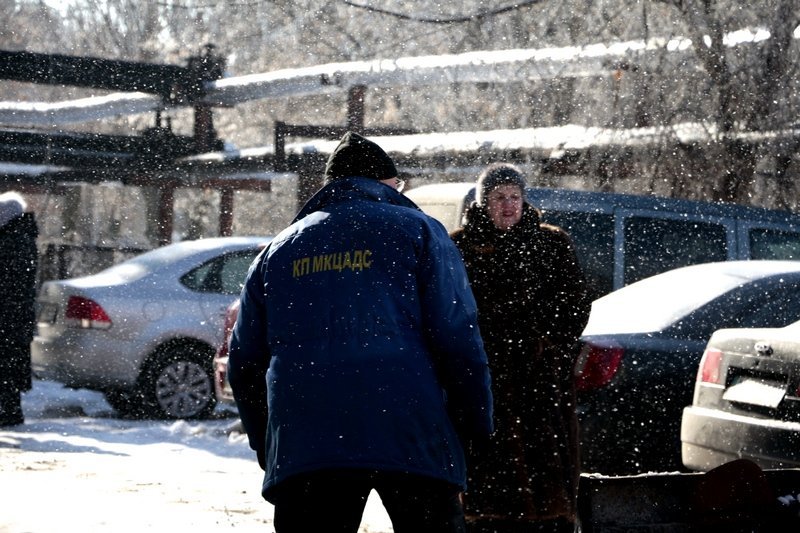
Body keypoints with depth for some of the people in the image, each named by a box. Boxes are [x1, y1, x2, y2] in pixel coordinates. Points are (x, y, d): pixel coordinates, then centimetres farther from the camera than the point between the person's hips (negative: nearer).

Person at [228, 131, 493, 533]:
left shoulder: (279, 250, 21)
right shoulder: (417, 231, 10)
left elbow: (244, 363, 21)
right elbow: (457, 338, 0)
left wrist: (268, 447, 29)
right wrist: (476, 432, 6)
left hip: (301, 446, 3)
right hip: (413, 440, -2)